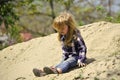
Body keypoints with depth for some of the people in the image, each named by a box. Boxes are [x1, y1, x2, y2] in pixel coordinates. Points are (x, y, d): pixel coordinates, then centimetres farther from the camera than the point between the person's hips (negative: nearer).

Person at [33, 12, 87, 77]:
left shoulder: (76, 36, -15)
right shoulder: (62, 37, 9)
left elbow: (83, 48, -16)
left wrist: (80, 60, -24)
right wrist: (63, 60, 11)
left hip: (76, 57, -7)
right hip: (68, 58, 7)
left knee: (67, 63, -33)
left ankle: (57, 71, -63)